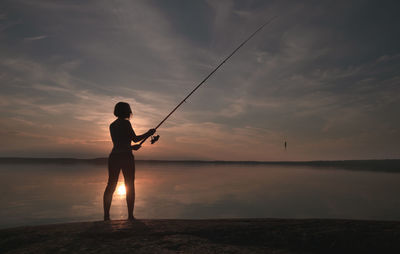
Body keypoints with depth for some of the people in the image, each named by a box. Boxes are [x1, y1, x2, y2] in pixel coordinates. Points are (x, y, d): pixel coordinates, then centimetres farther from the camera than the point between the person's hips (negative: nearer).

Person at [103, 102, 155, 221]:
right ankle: (130, 216, 2)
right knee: (130, 186, 0)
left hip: (113, 156, 7)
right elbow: (135, 138, -8)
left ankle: (106, 216, 8)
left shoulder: (112, 125, 16)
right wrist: (148, 133, 5)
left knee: (111, 185, 8)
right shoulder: (125, 123, -7)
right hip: (126, 157, -7)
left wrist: (131, 147, 31)